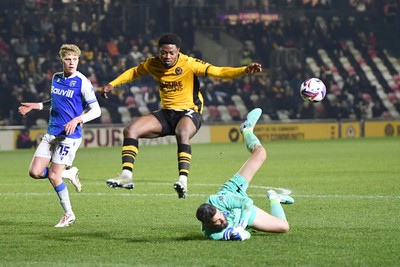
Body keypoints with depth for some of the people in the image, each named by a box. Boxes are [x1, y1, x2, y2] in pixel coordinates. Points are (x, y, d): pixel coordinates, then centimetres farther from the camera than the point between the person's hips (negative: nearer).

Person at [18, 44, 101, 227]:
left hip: (69, 136, -6)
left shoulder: (82, 82, -11)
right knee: (35, 172, -4)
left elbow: (96, 110, -11)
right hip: (51, 134, 6)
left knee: (53, 176, -7)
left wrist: (77, 119, -25)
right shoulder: (56, 78, 9)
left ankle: (68, 214, 12)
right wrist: (35, 106, 17)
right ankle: (69, 173, 22)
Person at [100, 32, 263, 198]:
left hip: (189, 112, -5)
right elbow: (134, 72, 20)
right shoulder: (153, 64, -1)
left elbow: (218, 72, -19)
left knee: (182, 135, -39)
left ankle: (183, 180, -47)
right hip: (165, 113, 5)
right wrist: (112, 85, 15)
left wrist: (245, 71, -32)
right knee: (130, 130, -11)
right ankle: (126, 176, -8)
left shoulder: (189, 64, -15)